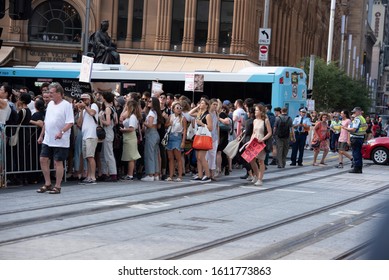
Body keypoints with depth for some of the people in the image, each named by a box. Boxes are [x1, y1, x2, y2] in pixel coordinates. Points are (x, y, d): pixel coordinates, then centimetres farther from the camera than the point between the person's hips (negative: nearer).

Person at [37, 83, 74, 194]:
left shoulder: (66, 105, -10)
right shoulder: (50, 104, 13)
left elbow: (70, 122, -18)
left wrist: (61, 132, -31)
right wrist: (41, 135, 18)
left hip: (60, 141, -7)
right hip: (47, 139, 7)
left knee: (58, 162, -2)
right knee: (43, 160, 6)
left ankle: (57, 187, 7)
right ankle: (47, 184, 17)